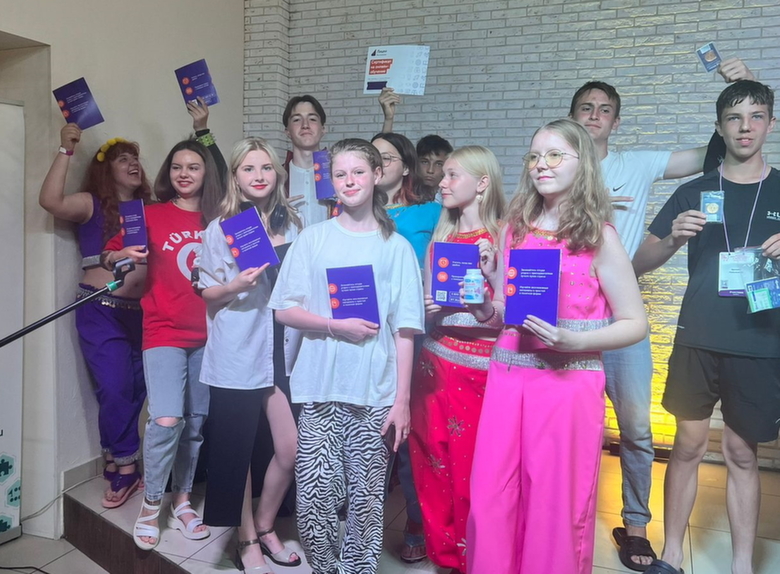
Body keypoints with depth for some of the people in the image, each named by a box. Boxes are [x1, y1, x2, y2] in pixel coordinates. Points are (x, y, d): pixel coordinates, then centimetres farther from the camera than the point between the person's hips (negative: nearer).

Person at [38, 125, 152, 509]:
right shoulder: (92, 205, 0)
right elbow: (50, 201, -16)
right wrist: (66, 151, -17)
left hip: (141, 313, 4)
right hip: (101, 312, -4)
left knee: (136, 391, 7)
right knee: (115, 390, -9)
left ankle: (116, 465, 22)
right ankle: (126, 470, 5)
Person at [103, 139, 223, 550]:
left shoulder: (218, 220, 7)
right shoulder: (152, 215, 2)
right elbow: (108, 256, 5)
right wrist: (123, 255, -14)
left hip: (207, 334, 3)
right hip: (164, 332, -3)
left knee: (197, 422, 10)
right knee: (167, 419, -15)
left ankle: (182, 502, 27)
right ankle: (150, 505, 8)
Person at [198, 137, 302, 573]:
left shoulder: (292, 224, 9)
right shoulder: (221, 228, -1)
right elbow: (207, 292, 1)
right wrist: (235, 286, -17)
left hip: (283, 351, 3)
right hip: (237, 355, -3)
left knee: (292, 448, 3)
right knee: (239, 451, 6)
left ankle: (265, 528, 29)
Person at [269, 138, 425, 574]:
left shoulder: (396, 247, 4)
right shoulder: (314, 238, 6)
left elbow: (404, 330, 1)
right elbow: (285, 310, 3)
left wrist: (402, 400, -3)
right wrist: (337, 326, -12)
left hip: (376, 391, 0)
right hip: (321, 388, 1)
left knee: (366, 495, 5)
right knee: (315, 492, 2)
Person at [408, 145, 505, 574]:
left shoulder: (502, 239, -6)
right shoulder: (440, 238, 12)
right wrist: (427, 310, -4)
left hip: (480, 368, -5)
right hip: (435, 363, 5)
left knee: (474, 467, 3)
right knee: (434, 463, 10)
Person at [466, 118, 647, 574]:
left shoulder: (599, 236, -4)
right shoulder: (515, 228, 9)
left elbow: (636, 324, -3)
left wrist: (572, 341, -18)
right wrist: (480, 305, -7)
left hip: (569, 381, -4)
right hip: (507, 376, 4)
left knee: (555, 504, 7)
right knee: (490, 499, 9)